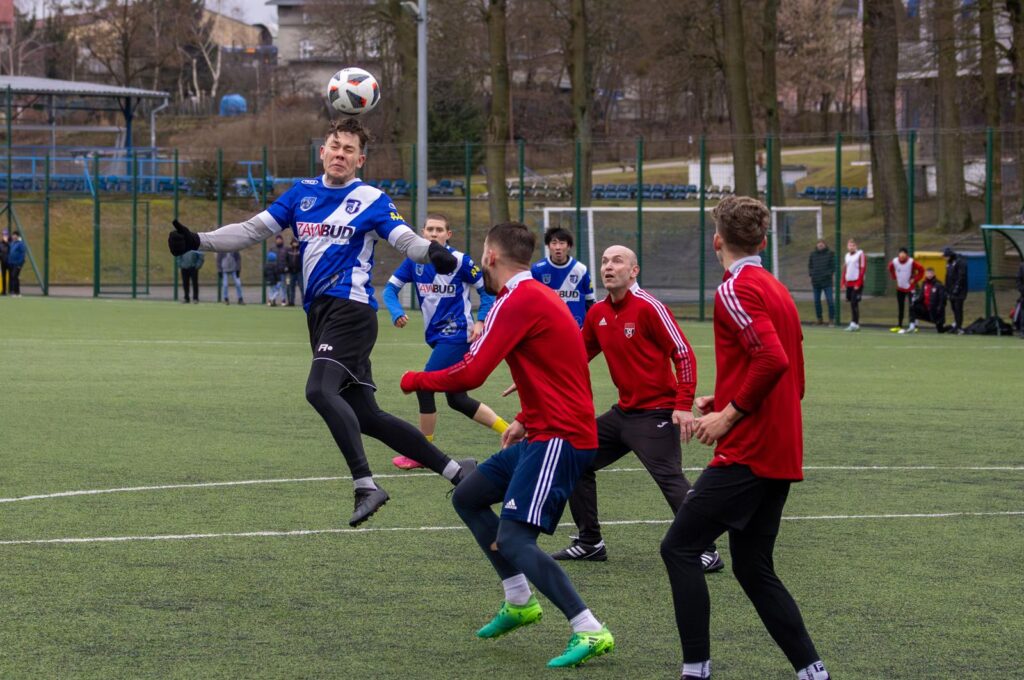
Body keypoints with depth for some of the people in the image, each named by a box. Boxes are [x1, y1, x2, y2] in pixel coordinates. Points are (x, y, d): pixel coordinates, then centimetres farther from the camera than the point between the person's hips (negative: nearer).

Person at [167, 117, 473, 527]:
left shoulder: (371, 200, -1)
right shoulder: (303, 193, 14)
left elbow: (406, 240, -12)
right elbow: (252, 231, 15)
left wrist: (433, 253, -35)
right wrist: (197, 241, 4)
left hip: (350, 307, -7)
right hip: (319, 312, 7)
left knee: (320, 390, -27)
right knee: (365, 416, 6)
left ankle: (365, 485, -26)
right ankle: (453, 470, 15)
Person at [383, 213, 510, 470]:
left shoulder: (460, 261, -11)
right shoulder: (415, 260, 3)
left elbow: (487, 289, -3)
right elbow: (391, 287, 3)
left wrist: (480, 321, -13)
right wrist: (396, 312, -15)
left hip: (456, 335, -7)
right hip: (436, 336, 7)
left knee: (425, 387, -12)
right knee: (457, 400, 11)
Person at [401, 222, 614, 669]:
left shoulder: (518, 301, -15)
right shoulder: (538, 296, 16)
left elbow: (469, 374, -19)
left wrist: (414, 381, -3)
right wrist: (527, 419, 16)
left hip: (558, 439, -10)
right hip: (546, 432, 10)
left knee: (513, 539, -16)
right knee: (467, 498, 18)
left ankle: (589, 632, -17)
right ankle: (519, 602, 23)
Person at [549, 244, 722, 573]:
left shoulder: (648, 307, -13)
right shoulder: (597, 313, 8)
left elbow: (684, 354, -15)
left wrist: (684, 406, -22)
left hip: (656, 413, -8)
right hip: (624, 411, 8)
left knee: (670, 478, -17)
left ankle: (707, 553, -10)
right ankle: (590, 543, 21)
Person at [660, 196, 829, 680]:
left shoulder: (735, 291, -11)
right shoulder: (777, 291, 16)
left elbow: (773, 360, -25)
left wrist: (730, 413, -16)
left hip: (746, 454, -9)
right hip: (780, 455, 9)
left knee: (680, 548, -3)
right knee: (754, 569, 13)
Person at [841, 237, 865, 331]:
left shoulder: (860, 255, -5)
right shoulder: (847, 255, 17)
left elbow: (862, 269, -11)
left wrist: (858, 284, -17)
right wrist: (843, 282, 12)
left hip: (857, 283, -7)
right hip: (849, 283, 7)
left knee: (854, 303, -12)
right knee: (852, 303, 7)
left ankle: (855, 324, -12)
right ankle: (854, 323, 11)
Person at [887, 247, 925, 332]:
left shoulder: (912, 262, -16)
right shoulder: (894, 261, -5)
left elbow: (921, 270, -9)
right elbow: (891, 268, 17)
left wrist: (915, 279, -10)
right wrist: (895, 278, 9)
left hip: (910, 288, -4)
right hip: (900, 288, 4)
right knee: (900, 308, 10)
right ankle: (899, 326, 18)